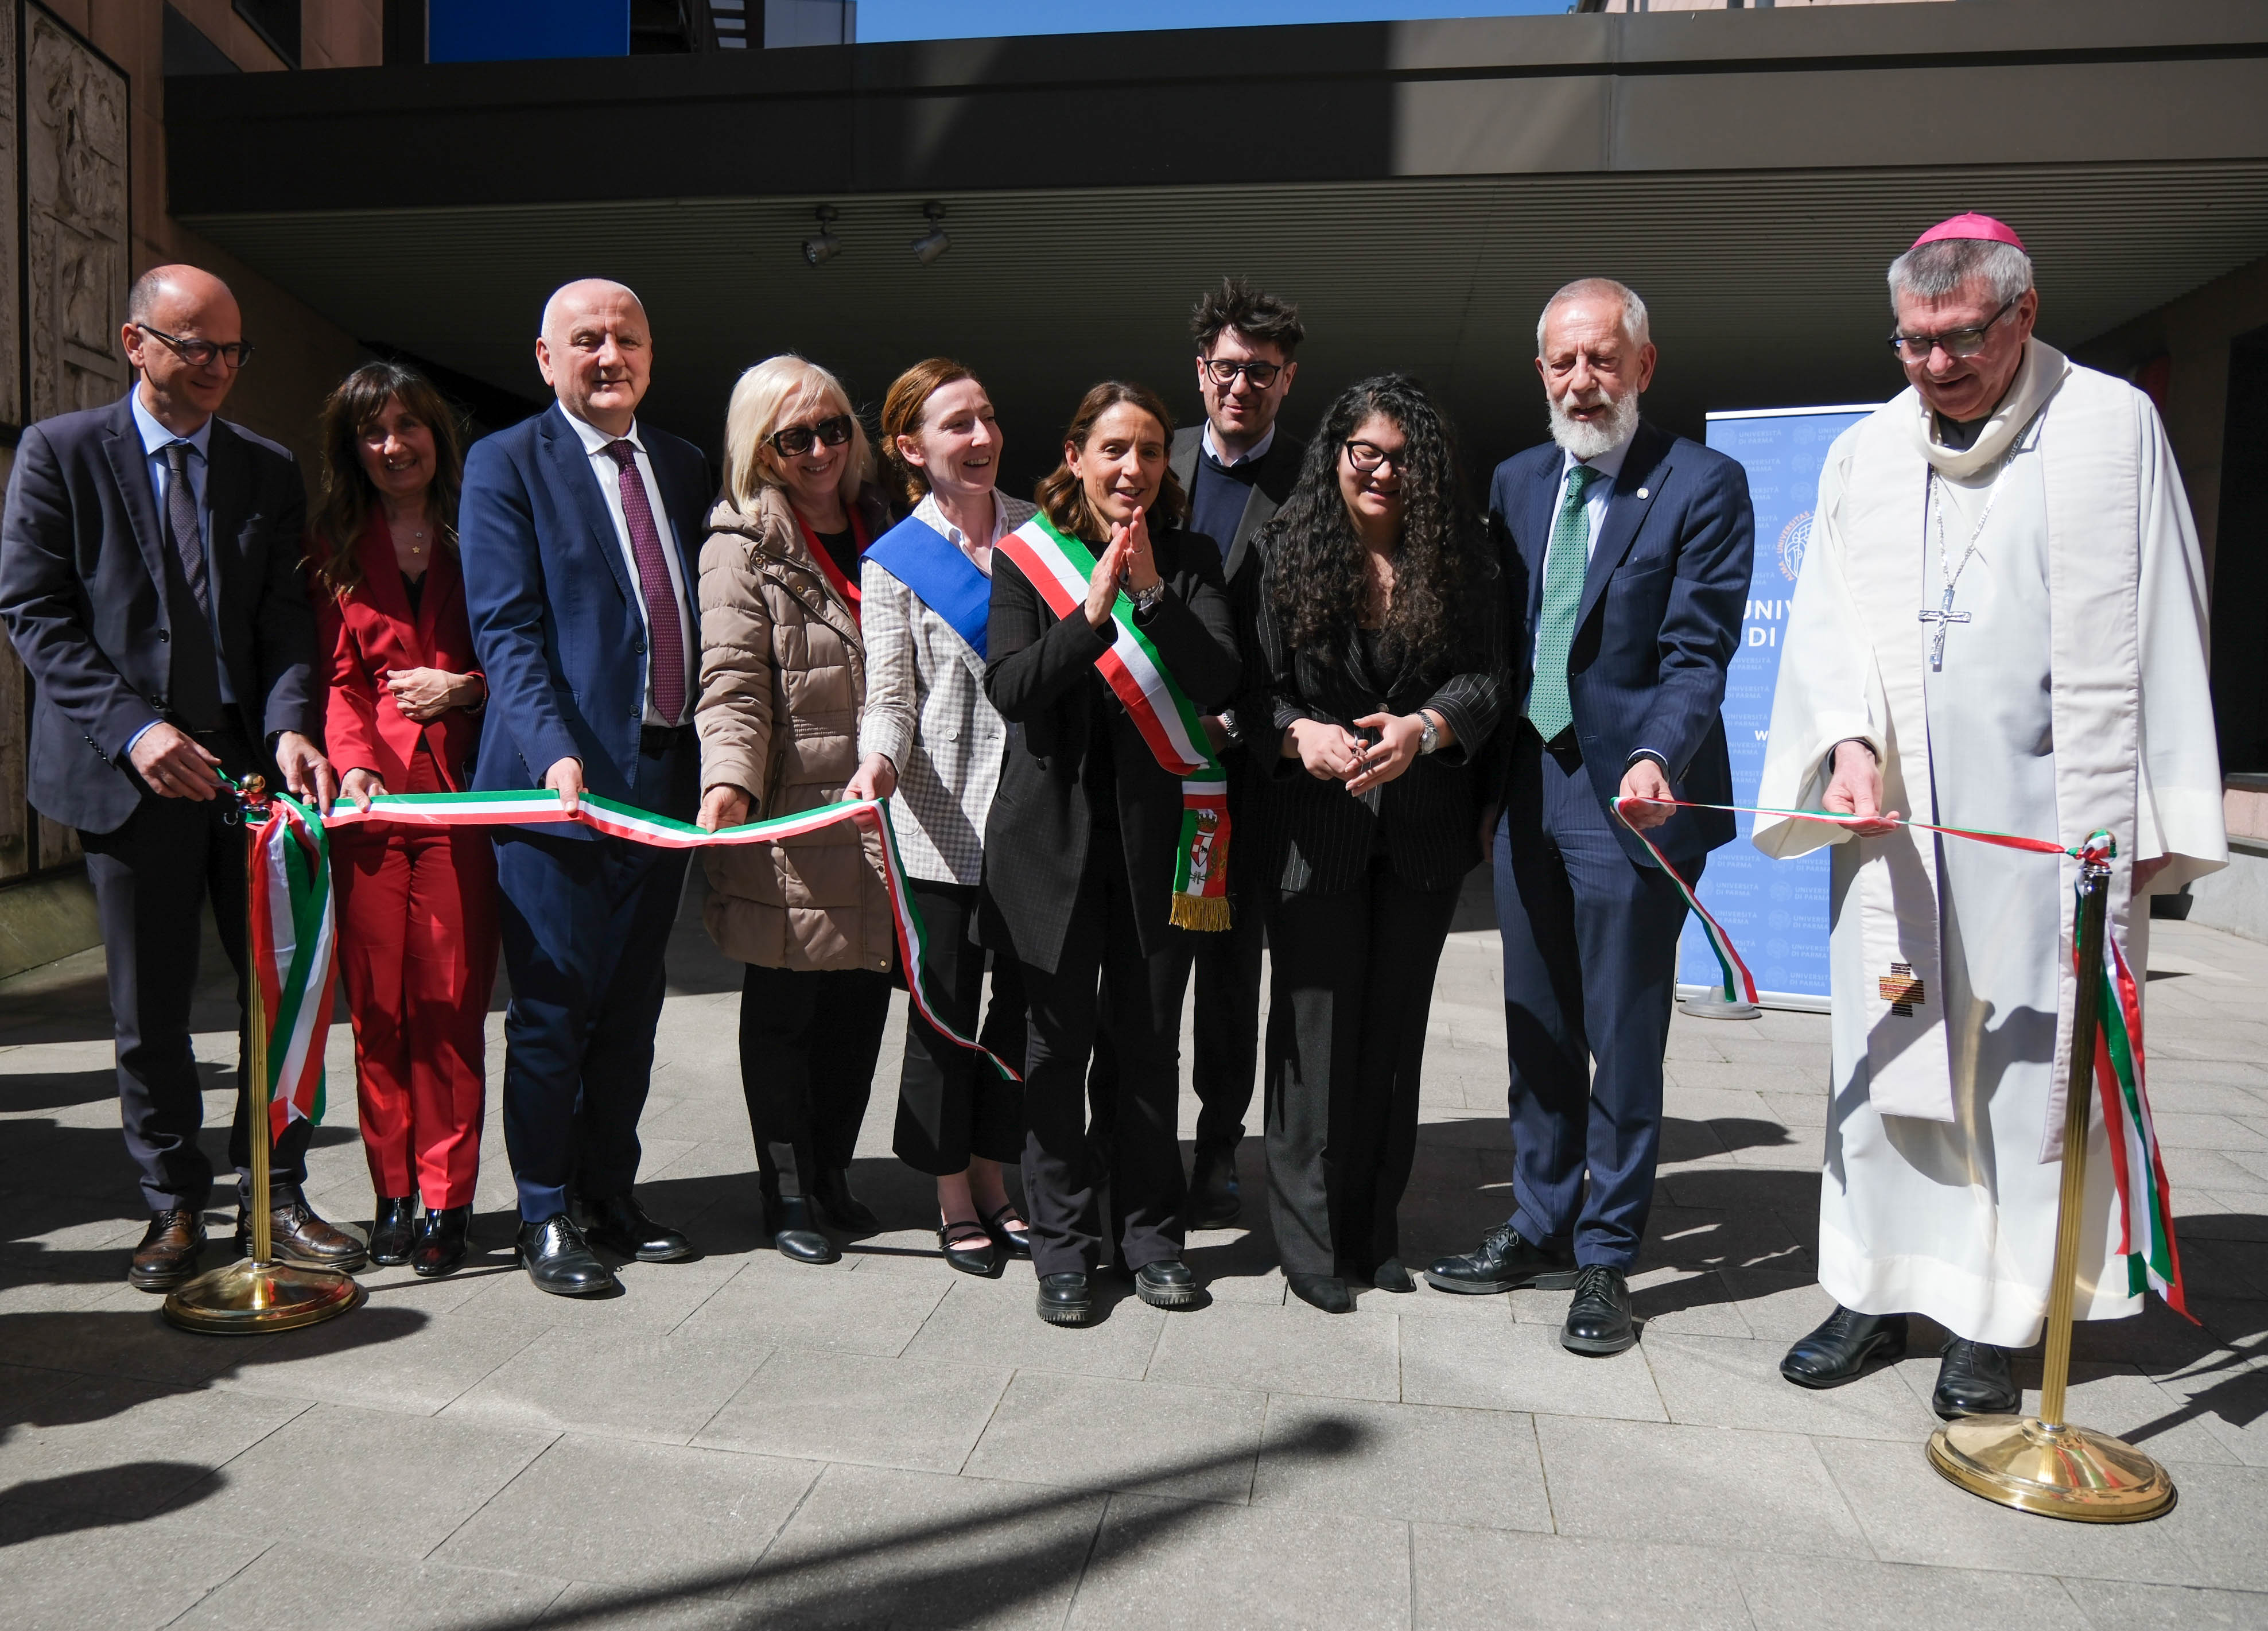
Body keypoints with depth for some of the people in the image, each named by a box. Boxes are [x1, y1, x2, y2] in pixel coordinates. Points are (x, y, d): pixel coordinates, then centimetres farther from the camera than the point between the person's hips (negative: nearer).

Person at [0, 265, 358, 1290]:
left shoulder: (269, 471, 10)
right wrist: (133, 727, -15)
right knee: (150, 1012, 6)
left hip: (253, 759, 2)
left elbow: (285, 620, 5)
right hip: (127, 771, -2)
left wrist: (291, 724, -13)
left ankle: (273, 1196, 18)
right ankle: (175, 1207, 23)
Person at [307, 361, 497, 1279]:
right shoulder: (334, 547, 13)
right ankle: (392, 1196, 13)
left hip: (460, 791, -1)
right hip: (371, 793, 1)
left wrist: (464, 687, -7)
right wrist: (355, 762, -9)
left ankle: (445, 1202, 5)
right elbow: (335, 676, 7)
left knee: (451, 1003, -3)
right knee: (378, 1004, 2)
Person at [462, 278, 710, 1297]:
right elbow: (506, 628, -9)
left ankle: (609, 1194, 27)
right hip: (561, 779, -5)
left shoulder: (685, 467, 15)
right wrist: (555, 752, -23)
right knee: (553, 1008, 2)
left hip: (665, 777, 5)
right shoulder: (506, 464, -1)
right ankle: (546, 1217, 16)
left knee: (631, 1006, 13)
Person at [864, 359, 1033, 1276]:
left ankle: (993, 1181, 27)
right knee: (947, 1010, 4)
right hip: (944, 822, -3)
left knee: (1024, 1002, 10)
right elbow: (889, 696, -7)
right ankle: (953, 1200, 20)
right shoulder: (894, 561, 0)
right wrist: (880, 763, -23)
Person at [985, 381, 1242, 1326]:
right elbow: (1009, 687, -9)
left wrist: (1152, 593, -16)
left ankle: (1150, 1230, 22)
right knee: (1060, 1037, 4)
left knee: (1151, 1038, 6)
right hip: (1056, 829, -1)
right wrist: (1092, 612, -20)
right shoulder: (1025, 556, 3)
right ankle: (1063, 1242, 17)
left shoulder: (1189, 560, 7)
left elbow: (1219, 682, -6)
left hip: (1155, 826, 1)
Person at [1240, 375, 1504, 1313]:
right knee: (1316, 1021, 1)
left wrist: (1422, 729, -23)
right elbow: (1250, 687, -2)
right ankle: (1309, 1238, 13)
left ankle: (1374, 1230, 22)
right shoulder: (1286, 552, 1)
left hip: (1423, 831, 2)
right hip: (1313, 827, -2)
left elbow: (1486, 676, -5)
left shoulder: (1459, 559, 5)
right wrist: (1300, 734, -22)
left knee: (1396, 1023, 9)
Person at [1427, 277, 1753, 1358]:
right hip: (1527, 791, 6)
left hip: (1630, 795, -5)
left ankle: (1606, 1258, 18)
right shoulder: (1515, 482, 12)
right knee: (1535, 1030, 14)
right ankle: (1541, 1229, 30)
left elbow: (1696, 655, -12)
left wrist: (1656, 760, -28)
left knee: (1624, 1038, 3)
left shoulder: (1703, 487, -5)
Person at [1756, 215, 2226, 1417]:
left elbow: (2158, 630, 1)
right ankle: (1879, 1294, 20)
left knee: (2030, 1064, 2)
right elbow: (1829, 623, 4)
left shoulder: (2112, 425, 2)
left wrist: (2150, 820, -2)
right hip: (1892, 821, 3)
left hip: (2047, 822, -3)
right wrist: (1851, 743, -15)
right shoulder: (1863, 454, 10)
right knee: (1885, 1053, 8)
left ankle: (1994, 1319, 13)